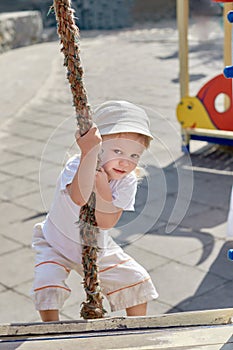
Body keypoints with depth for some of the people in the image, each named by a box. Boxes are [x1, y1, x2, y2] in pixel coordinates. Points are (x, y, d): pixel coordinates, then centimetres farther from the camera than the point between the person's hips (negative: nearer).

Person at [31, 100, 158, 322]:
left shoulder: (127, 181, -18)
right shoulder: (76, 165, -31)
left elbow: (106, 222, -29)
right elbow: (79, 198, -56)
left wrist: (102, 185, -41)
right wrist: (88, 153, -64)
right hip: (56, 245, -4)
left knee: (136, 279, 3)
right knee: (47, 286, -24)